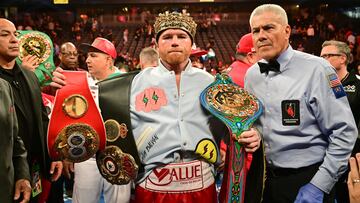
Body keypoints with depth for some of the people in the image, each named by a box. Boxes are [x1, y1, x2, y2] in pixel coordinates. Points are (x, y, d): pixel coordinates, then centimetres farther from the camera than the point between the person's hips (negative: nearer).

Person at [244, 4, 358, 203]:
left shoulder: (315, 69, -14)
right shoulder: (251, 74, 3)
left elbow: (344, 131, -15)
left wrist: (319, 186, -16)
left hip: (307, 179, -5)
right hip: (266, 178, 5)